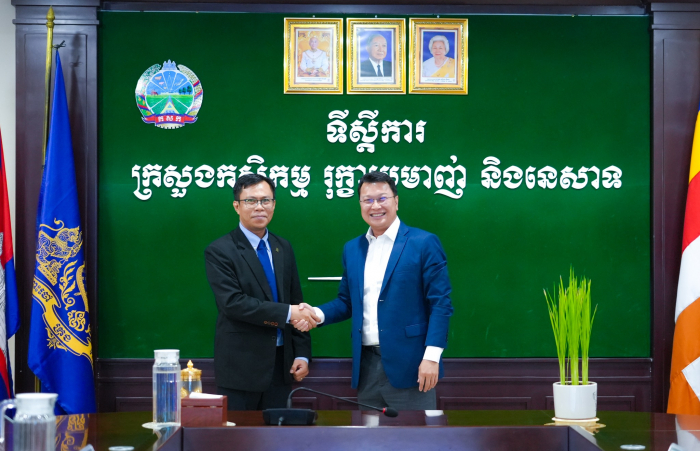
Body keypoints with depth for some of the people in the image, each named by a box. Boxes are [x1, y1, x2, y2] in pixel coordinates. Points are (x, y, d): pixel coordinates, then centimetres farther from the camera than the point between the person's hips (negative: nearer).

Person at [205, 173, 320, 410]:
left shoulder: (283, 248, 12)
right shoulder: (219, 251, -7)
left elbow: (296, 302, 13)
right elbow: (233, 302, -18)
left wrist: (302, 354, 6)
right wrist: (287, 313, -20)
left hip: (281, 364, 5)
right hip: (241, 367, -5)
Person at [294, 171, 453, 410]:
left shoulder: (424, 243, -4)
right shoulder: (352, 249, 14)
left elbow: (440, 303, -7)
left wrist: (431, 356, -15)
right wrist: (317, 313, -2)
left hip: (409, 363, -5)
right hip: (366, 365, 6)